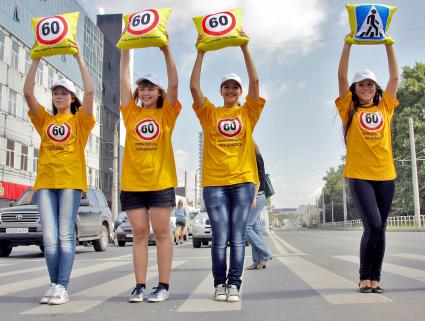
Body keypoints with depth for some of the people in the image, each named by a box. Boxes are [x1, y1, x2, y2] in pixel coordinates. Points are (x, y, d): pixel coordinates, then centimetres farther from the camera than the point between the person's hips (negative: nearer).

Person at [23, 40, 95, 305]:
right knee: (49, 238, -1)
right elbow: (28, 93, 6)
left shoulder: (79, 120, 8)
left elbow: (90, 91, -6)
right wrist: (37, 58, 4)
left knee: (66, 235, -5)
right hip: (45, 181, 3)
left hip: (71, 181, -3)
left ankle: (63, 287, -1)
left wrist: (79, 58, -3)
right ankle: (54, 284, 9)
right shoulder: (44, 120, 17)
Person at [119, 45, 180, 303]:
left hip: (161, 182, -2)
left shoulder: (166, 114, 5)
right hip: (132, 182, 3)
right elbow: (124, 80, 9)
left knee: (162, 233, 2)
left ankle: (164, 286, 8)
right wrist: (125, 51, 7)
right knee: (140, 234, 6)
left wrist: (166, 51, -9)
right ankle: (140, 286, 11)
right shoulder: (131, 113, 11)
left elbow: (174, 84, -5)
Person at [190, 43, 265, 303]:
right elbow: (194, 86, -1)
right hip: (214, 182, 0)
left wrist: (244, 48, -2)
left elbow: (255, 81, 0)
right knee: (220, 239, -1)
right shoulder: (209, 113, 9)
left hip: (242, 180, 1)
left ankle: (234, 284, 9)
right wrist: (201, 52, -2)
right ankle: (219, 283, 13)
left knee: (238, 237, 1)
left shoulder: (248, 113, 10)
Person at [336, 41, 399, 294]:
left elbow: (395, 77, 11)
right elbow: (342, 76, 0)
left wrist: (388, 45, 8)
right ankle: (365, 277, 3)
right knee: (373, 226, -12)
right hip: (359, 176, -3)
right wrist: (348, 44, -3)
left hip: (385, 175, 3)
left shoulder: (385, 108, 13)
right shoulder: (350, 110, 6)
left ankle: (375, 278, 14)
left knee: (380, 229, 5)